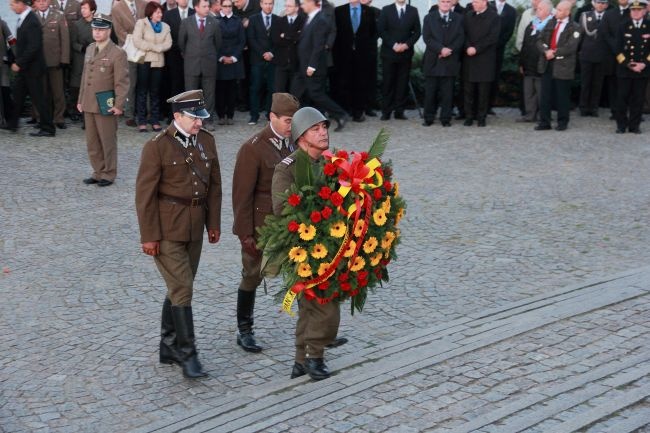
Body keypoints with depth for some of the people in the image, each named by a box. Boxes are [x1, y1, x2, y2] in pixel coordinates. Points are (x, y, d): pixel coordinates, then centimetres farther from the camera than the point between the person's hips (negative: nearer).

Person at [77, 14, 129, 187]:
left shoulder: (118, 53, -9)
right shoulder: (89, 49, 13)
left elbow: (122, 82, -11)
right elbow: (85, 76, 19)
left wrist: (119, 105, -17)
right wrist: (80, 100, 17)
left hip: (106, 106, -7)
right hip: (89, 105, 7)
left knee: (108, 142, 2)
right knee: (92, 143, 11)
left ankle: (109, 174, 13)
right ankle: (98, 172, 22)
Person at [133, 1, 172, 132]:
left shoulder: (165, 27, 13)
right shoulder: (141, 23, 0)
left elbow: (168, 43, -1)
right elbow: (137, 41, -12)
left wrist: (153, 47, -14)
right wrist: (155, 47, -11)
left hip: (158, 62, 4)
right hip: (144, 61, -4)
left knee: (155, 92, 6)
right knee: (142, 91, -2)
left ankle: (155, 121, 8)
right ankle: (142, 121, -1)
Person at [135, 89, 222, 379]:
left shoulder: (206, 141, 6)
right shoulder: (157, 146, -12)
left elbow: (214, 185, 13)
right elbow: (145, 193, -12)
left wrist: (214, 223, 10)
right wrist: (149, 236, -13)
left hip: (194, 229, 6)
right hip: (167, 228, -6)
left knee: (179, 288, 15)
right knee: (182, 288, -9)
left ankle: (168, 348, 27)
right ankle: (186, 353, 0)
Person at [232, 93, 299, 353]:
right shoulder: (253, 149, -14)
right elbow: (242, 195, -14)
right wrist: (245, 234, -15)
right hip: (261, 226, -5)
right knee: (252, 277, 10)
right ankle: (245, 332, 24)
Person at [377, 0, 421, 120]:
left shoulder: (413, 11, 9)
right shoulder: (386, 10, 4)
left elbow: (417, 31, 6)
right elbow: (381, 30, -2)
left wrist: (407, 44, -9)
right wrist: (393, 45, -12)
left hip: (406, 53, 1)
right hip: (389, 52, -1)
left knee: (403, 83, 0)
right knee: (388, 82, -1)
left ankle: (399, 111, 5)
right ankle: (386, 111, 3)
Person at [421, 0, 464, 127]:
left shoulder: (458, 18, 9)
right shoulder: (429, 18, 7)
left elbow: (460, 38, 1)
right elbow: (427, 38, -4)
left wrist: (449, 50, -14)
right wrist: (441, 49, -16)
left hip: (450, 61, 0)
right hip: (432, 61, 0)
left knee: (447, 92, 2)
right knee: (430, 91, 2)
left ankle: (446, 118, 8)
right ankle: (428, 118, 10)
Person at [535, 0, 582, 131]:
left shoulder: (574, 27, -5)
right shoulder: (551, 23, 11)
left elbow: (570, 47, -16)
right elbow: (540, 40, 6)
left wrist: (554, 53, -14)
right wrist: (546, 51, -13)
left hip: (563, 66, -5)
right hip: (547, 64, 5)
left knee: (562, 96, 5)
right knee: (545, 95, 5)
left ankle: (562, 122, 17)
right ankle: (544, 122, 11)